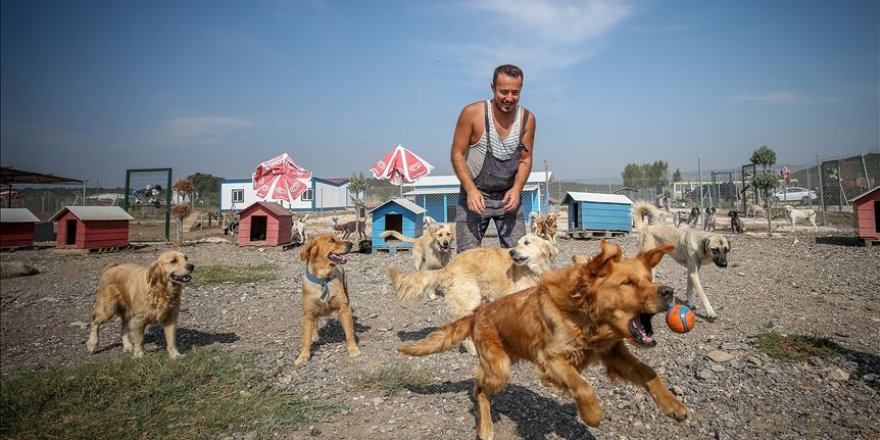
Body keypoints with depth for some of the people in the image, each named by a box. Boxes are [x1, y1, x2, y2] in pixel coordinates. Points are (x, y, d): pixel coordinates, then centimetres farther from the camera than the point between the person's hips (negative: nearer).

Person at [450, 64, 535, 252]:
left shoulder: (527, 119, -3)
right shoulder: (472, 113, -12)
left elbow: (525, 159, 4)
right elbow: (457, 154, -8)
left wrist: (516, 189, -14)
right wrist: (471, 189, -21)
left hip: (509, 196, 3)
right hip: (474, 194, -2)